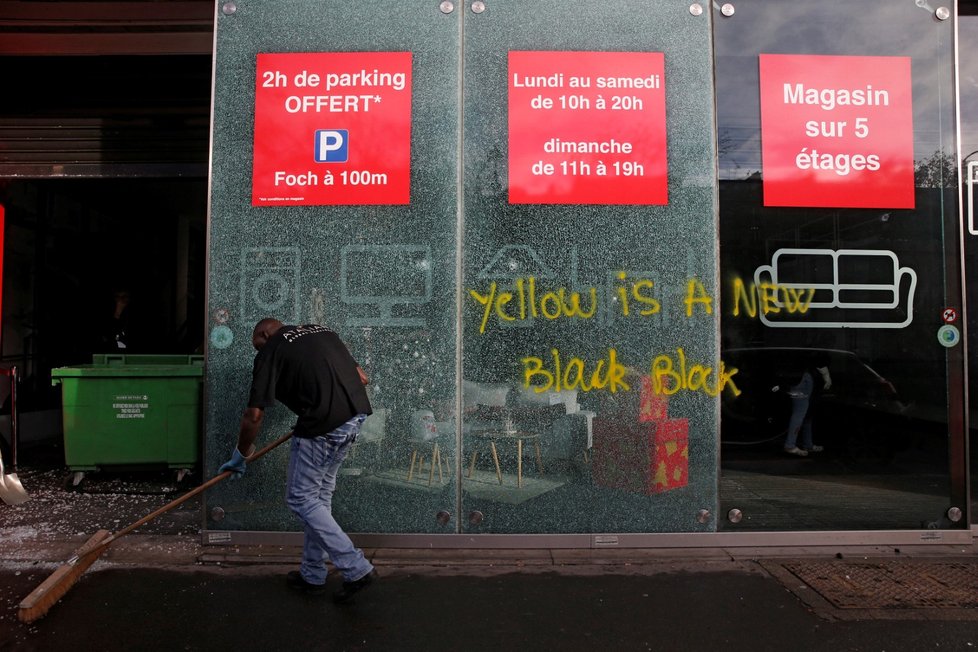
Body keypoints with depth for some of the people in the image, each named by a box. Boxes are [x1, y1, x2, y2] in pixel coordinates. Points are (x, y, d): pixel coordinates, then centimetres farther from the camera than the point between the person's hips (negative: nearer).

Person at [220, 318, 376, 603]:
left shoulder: (271, 350, 2)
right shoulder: (321, 331, 21)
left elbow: (254, 414, 0)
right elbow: (362, 378, 20)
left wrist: (241, 455, 14)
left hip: (323, 425, -8)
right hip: (357, 414, 8)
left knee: (301, 499, 9)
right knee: (320, 496, 21)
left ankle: (357, 569, 9)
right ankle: (313, 575, 32)